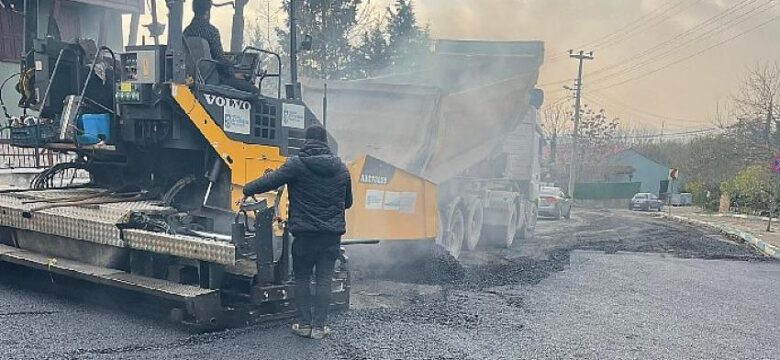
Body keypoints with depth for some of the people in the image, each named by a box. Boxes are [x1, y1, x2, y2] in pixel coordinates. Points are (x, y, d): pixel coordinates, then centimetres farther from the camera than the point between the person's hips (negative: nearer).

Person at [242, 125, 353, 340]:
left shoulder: (296, 164, -8)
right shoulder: (341, 168, 6)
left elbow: (270, 181, -11)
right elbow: (348, 202, 16)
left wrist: (247, 191, 5)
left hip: (305, 233, -2)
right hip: (332, 234, 3)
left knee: (302, 278, 11)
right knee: (324, 280, 6)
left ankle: (304, 324, 13)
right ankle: (319, 327, 7)